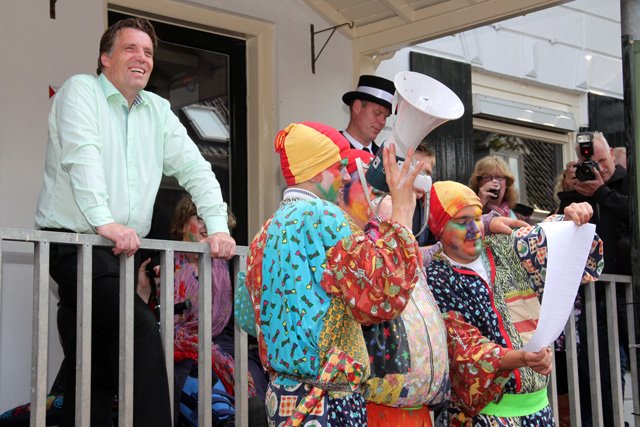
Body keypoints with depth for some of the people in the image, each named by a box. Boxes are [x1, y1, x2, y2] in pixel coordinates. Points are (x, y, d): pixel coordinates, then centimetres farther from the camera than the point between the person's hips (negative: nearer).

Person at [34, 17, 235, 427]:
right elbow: (82, 157, -17)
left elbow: (194, 167, 13)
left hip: (121, 251, 7)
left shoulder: (158, 110, 17)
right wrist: (105, 222, -29)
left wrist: (218, 226, 0)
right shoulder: (81, 91, -2)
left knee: (99, 369, 5)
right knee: (142, 326, -22)